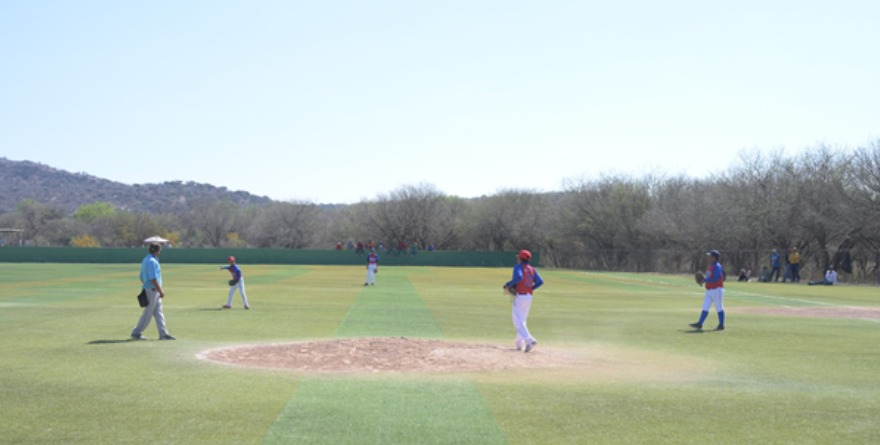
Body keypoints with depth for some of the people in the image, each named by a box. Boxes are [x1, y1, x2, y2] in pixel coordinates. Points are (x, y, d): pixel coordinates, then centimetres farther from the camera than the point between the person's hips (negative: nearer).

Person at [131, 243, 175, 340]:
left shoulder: (145, 260, 14)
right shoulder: (152, 261, -16)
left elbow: (142, 278, 19)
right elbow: (153, 279, -23)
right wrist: (160, 291, -20)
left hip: (149, 289, 10)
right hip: (152, 290, -10)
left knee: (159, 312, 8)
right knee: (148, 313, -3)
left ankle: (163, 333, 8)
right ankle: (136, 333, 4)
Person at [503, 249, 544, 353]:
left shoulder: (518, 267, -6)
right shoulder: (532, 269, 14)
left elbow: (518, 278, -26)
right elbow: (540, 282, 4)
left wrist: (508, 284, -14)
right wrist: (530, 288, 13)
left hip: (519, 296, -8)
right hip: (529, 297, 8)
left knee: (518, 321, -9)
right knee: (522, 320, 18)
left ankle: (529, 340, -27)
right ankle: (519, 343, 21)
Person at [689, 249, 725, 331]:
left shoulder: (717, 266, -16)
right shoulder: (711, 266, 14)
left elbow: (716, 278, -25)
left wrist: (705, 280, -19)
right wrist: (704, 280, 6)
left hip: (717, 290, -10)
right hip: (709, 290, 10)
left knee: (719, 308, 1)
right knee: (705, 307, 5)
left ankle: (721, 325, 9)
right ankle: (699, 324, 3)